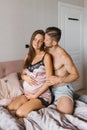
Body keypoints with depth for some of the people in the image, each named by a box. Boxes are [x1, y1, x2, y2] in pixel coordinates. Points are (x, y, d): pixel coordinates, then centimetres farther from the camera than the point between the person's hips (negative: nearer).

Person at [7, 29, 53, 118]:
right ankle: (31, 105, 8)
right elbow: (22, 74, 15)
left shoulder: (46, 56, -11)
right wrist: (25, 77, -10)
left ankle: (39, 107, 3)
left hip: (42, 95, -5)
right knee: (9, 108, -12)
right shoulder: (28, 56, 7)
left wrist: (35, 95, -12)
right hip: (27, 93, 6)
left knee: (20, 113, -21)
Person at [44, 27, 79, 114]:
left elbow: (75, 75, -15)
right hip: (48, 87, 6)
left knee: (65, 112, -25)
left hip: (62, 87, -6)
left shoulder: (63, 56, -20)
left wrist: (59, 80, -29)